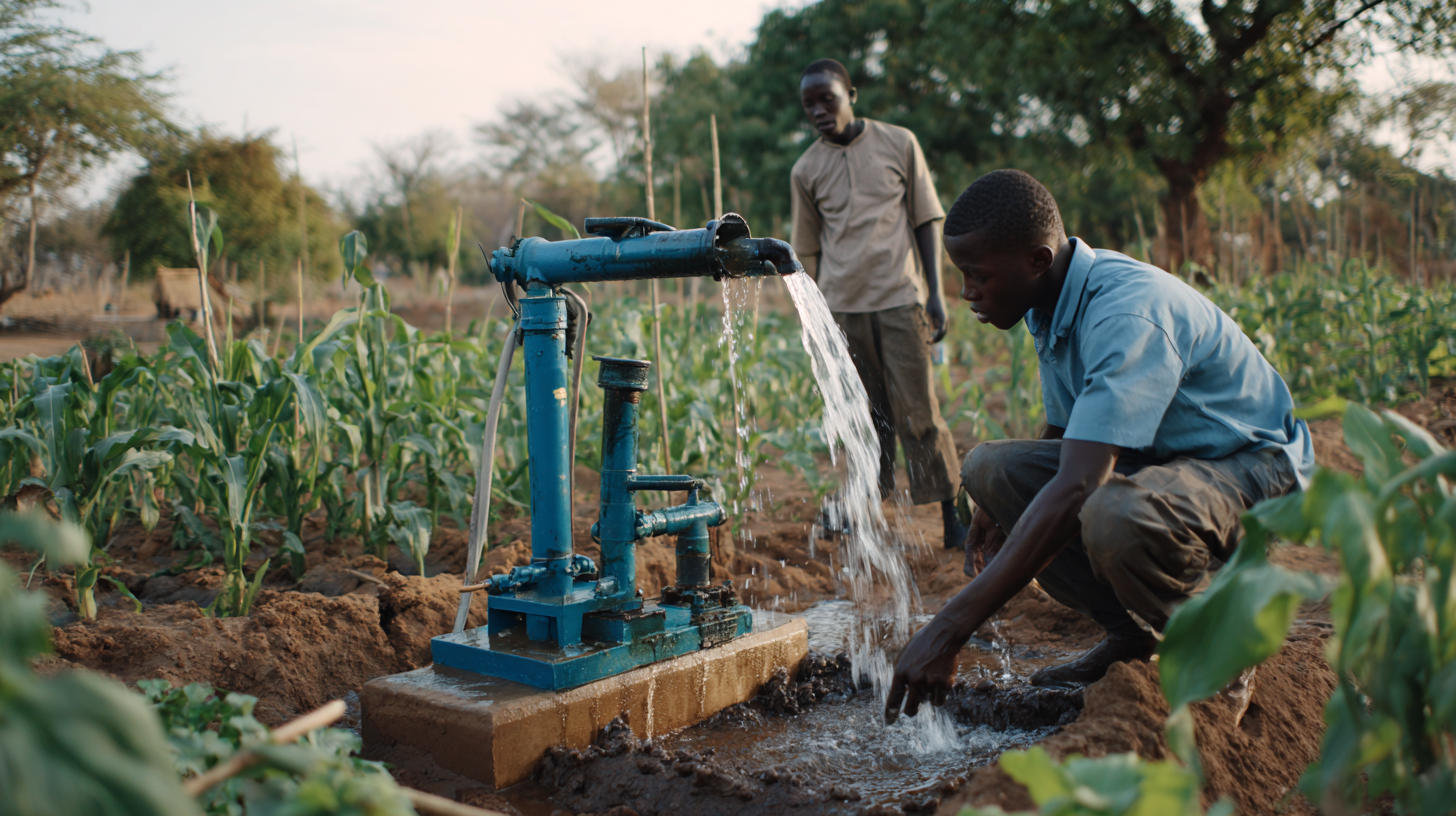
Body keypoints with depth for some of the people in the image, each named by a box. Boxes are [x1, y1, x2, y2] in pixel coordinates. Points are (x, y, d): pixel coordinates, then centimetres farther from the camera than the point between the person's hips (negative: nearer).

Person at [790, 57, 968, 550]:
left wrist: (935, 294, 0)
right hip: (842, 307, 2)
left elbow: (926, 221, 7)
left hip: (900, 300, -2)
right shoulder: (806, 169, 9)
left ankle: (954, 519, 5)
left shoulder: (898, 144, 5)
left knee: (918, 414, -3)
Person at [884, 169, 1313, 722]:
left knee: (1115, 517, -39)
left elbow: (1075, 489, -39)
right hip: (1152, 461, 9)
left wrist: (950, 630, -41)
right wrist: (999, 509, -4)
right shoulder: (1052, 304, -1)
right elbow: (1063, 434, 15)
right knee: (989, 468, -7)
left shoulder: (1128, 313, -30)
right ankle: (1132, 632, 3)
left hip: (1254, 466, -9)